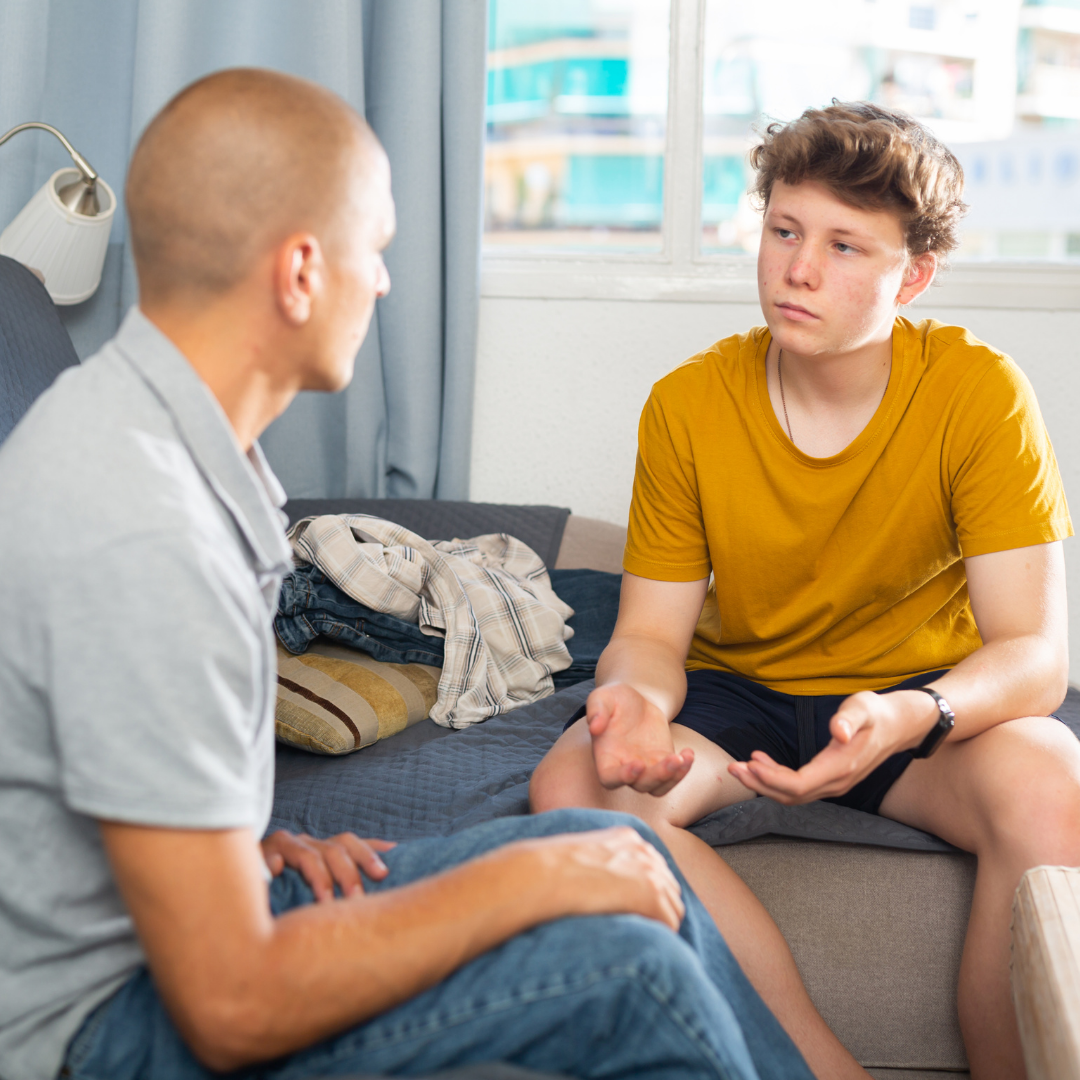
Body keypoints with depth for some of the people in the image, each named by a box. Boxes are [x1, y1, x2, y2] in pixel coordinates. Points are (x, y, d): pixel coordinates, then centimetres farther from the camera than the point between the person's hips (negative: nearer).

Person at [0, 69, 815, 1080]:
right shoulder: (140, 538, -30)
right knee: (627, 966, -15)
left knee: (620, 856, 7)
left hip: (186, 911, 9)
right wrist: (529, 878, -18)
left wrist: (254, 843, 2)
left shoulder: (129, 419, 2)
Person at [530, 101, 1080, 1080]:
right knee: (574, 786, -27)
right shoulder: (688, 405, -9)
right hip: (738, 689, 2)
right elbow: (652, 632, -5)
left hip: (927, 696, -2)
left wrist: (907, 717, -41)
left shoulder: (979, 394, -15)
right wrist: (635, 694, -31)